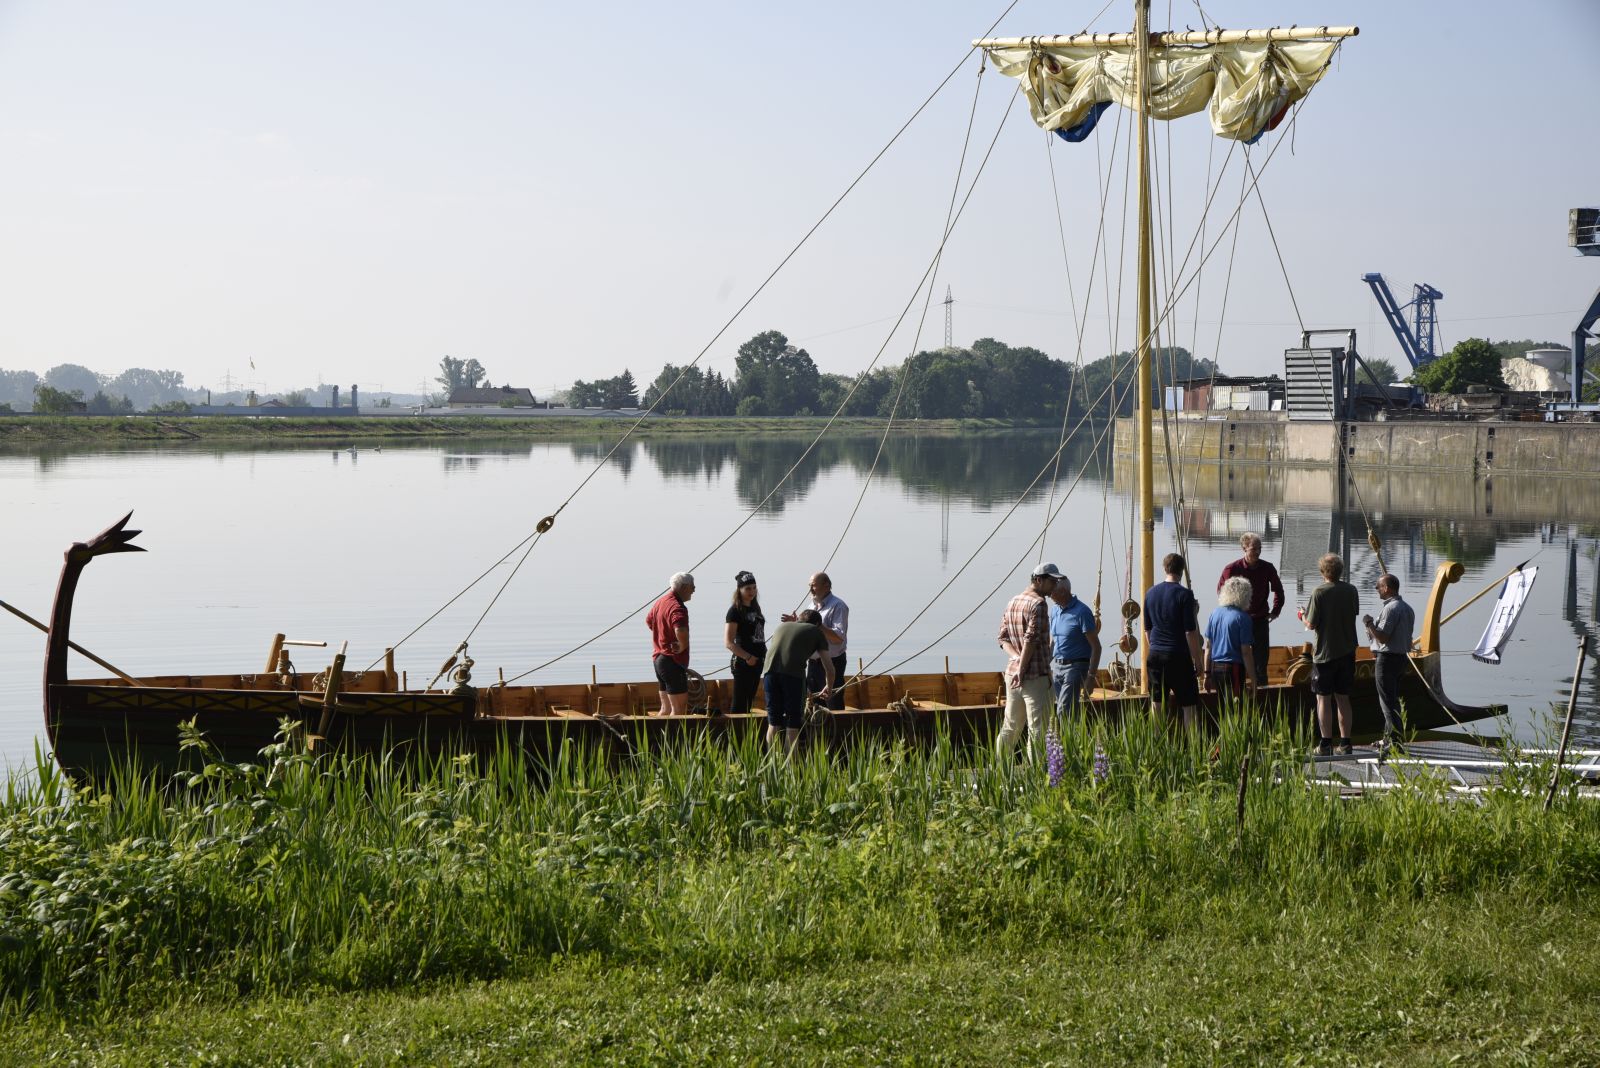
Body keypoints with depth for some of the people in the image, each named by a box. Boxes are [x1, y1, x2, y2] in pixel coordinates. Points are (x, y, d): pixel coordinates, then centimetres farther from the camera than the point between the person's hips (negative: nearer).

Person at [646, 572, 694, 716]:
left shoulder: (661, 601, 11)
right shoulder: (677, 608, -20)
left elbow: (648, 620, 31)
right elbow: (681, 632, -39)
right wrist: (682, 647, -20)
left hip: (659, 658, 10)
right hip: (673, 661, -10)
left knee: (666, 708, 14)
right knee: (679, 709, -7)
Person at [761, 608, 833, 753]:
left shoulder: (782, 625, 31)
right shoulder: (816, 631, 20)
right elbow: (829, 667, 23)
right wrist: (829, 687, 40)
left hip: (769, 670, 4)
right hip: (793, 673, -3)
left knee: (773, 722, 13)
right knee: (793, 724, 6)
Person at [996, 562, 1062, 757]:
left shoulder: (1012, 603, 16)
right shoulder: (1038, 604, -12)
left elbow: (1003, 637, 12)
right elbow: (1031, 640, -18)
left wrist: (1016, 657, -2)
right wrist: (1022, 669, -15)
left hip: (1012, 673, 8)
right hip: (1036, 675, -8)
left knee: (1010, 726, 15)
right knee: (1037, 728, -5)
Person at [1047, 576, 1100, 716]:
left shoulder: (1081, 612, -12)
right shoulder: (1055, 609, 10)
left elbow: (1096, 646, -13)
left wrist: (1091, 677, -17)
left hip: (1075, 667, -7)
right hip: (1056, 666, 7)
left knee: (1063, 712, -16)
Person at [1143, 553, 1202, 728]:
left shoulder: (1150, 593, 7)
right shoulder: (1185, 594, -10)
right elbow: (1190, 632, -11)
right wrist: (1197, 659, -4)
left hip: (1155, 655, 5)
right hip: (1178, 656, -5)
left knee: (1156, 704, 7)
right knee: (1189, 705, 1)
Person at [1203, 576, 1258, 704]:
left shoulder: (1214, 613, 6)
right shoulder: (1243, 618, -10)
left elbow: (1208, 646, 9)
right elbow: (1246, 652, -11)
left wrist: (1207, 673, 15)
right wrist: (1252, 679, -5)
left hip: (1215, 668, 6)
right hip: (1234, 668, -6)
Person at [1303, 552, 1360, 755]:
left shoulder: (1319, 593, -15)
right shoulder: (1352, 591, 1)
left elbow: (1311, 624, -13)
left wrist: (1305, 619, 8)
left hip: (1325, 653, -5)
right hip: (1347, 652, 5)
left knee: (1323, 699, 2)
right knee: (1343, 699, 12)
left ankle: (1325, 744, 1)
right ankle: (1345, 743, 13)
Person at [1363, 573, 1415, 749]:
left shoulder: (1390, 609, -18)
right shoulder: (1407, 608, 13)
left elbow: (1383, 637, -22)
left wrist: (1369, 624, -10)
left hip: (1387, 658, -10)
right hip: (1401, 656, 10)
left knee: (1388, 701, -7)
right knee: (1393, 700, 18)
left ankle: (1394, 742, -9)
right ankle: (1389, 738, 26)